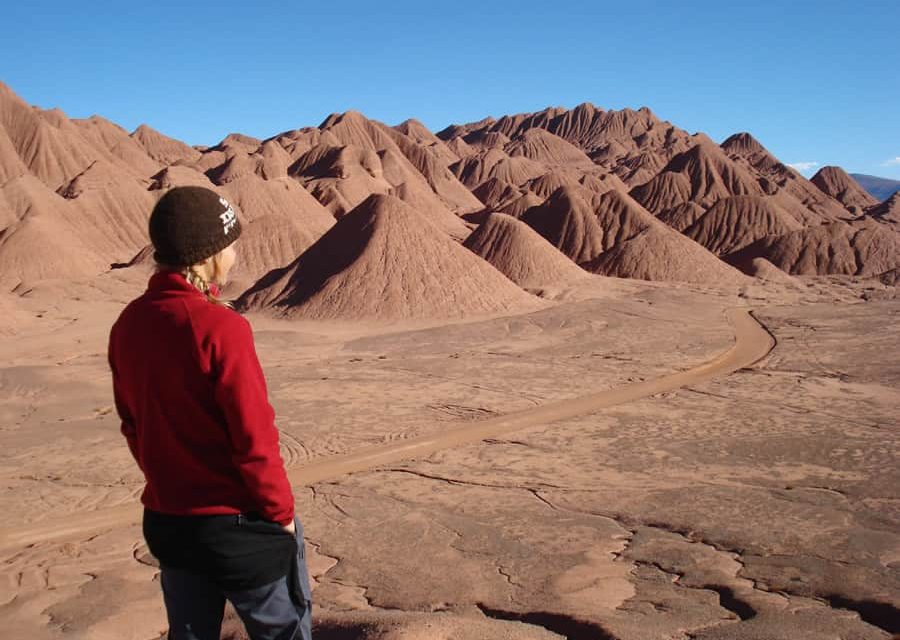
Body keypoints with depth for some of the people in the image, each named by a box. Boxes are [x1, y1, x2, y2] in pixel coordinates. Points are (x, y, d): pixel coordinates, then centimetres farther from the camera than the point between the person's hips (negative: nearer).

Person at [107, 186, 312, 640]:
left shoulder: (128, 324, -2)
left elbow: (132, 424, 7)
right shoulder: (220, 327, -22)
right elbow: (254, 439, -20)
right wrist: (281, 512, -7)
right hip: (239, 523, -6)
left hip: (165, 520, 6)